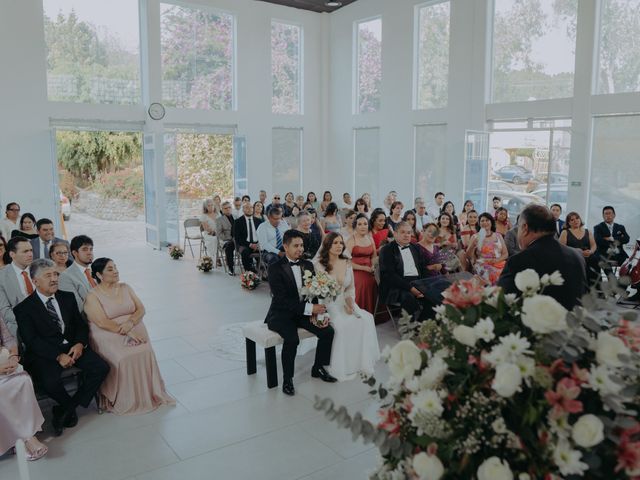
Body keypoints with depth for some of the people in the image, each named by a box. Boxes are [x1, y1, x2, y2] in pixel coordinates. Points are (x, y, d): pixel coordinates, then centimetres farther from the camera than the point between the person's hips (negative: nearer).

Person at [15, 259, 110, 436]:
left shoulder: (68, 297, 12)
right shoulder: (24, 308, -3)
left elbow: (81, 325, 11)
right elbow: (32, 341, -11)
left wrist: (80, 344, -10)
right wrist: (58, 356, -22)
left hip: (73, 347, 4)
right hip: (45, 354, -4)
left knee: (102, 368, -18)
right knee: (50, 382, -33)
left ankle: (65, 409, -4)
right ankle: (70, 407, 1)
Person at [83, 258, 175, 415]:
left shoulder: (125, 287, 12)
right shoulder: (92, 296, -3)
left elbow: (141, 309, 6)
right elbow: (103, 323, -14)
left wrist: (130, 323, -15)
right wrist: (127, 333, -22)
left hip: (134, 331, 4)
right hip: (109, 336, -4)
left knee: (146, 353, -24)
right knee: (123, 358, -30)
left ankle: (147, 394, -11)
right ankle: (124, 400, -13)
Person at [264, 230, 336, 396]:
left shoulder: (308, 265, 6)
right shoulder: (275, 268, -14)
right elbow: (281, 299, -22)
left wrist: (315, 311, -13)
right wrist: (309, 308, -27)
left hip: (305, 312, 6)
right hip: (282, 314, -6)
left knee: (328, 331, -13)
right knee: (292, 339, -32)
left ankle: (318, 368, 11)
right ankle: (287, 378, -10)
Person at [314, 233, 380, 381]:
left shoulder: (347, 263, 10)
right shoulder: (319, 265, -6)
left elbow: (351, 287, 15)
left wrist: (350, 300, -7)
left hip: (344, 302, 5)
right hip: (326, 304, -5)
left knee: (366, 319, -21)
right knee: (343, 324, -32)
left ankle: (361, 362, -11)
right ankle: (343, 366, -18)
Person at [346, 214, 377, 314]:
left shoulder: (370, 238, 12)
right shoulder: (351, 240, -7)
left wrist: (373, 266, -3)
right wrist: (364, 268, -16)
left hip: (369, 275, 5)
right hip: (356, 275, -5)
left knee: (370, 301, 3)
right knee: (359, 302, -9)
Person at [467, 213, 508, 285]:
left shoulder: (498, 236, 14)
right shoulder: (475, 237, 8)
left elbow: (505, 254, 11)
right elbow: (469, 256, 4)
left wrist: (497, 260, -9)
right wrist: (472, 245, -15)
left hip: (498, 265, 2)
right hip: (482, 266, -2)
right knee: (487, 273, -33)